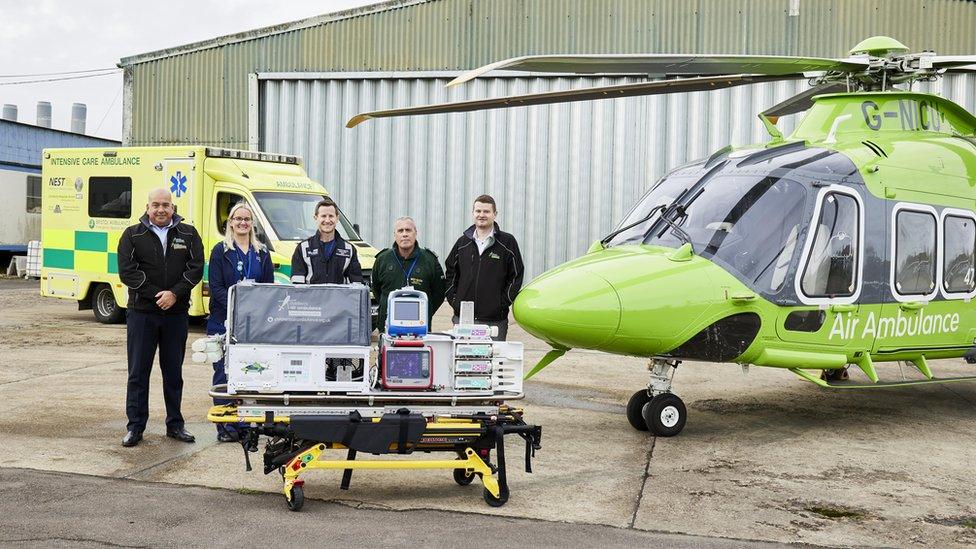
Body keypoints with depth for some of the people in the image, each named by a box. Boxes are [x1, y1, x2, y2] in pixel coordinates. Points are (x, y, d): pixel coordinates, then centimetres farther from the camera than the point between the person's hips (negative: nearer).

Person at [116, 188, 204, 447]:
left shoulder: (188, 234, 7)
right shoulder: (132, 235, 3)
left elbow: (196, 268, -2)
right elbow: (127, 272, -7)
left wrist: (174, 294, -15)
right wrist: (156, 294, -14)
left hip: (176, 314, 1)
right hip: (141, 313, -1)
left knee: (174, 372, 10)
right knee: (138, 372, 3)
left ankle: (175, 424, 20)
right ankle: (135, 426, 11)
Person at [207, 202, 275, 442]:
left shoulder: (262, 253, 12)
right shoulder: (221, 251, 2)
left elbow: (269, 287, 11)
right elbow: (216, 287, -5)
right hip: (223, 322, -3)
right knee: (224, 371, -1)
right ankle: (225, 426, 5)